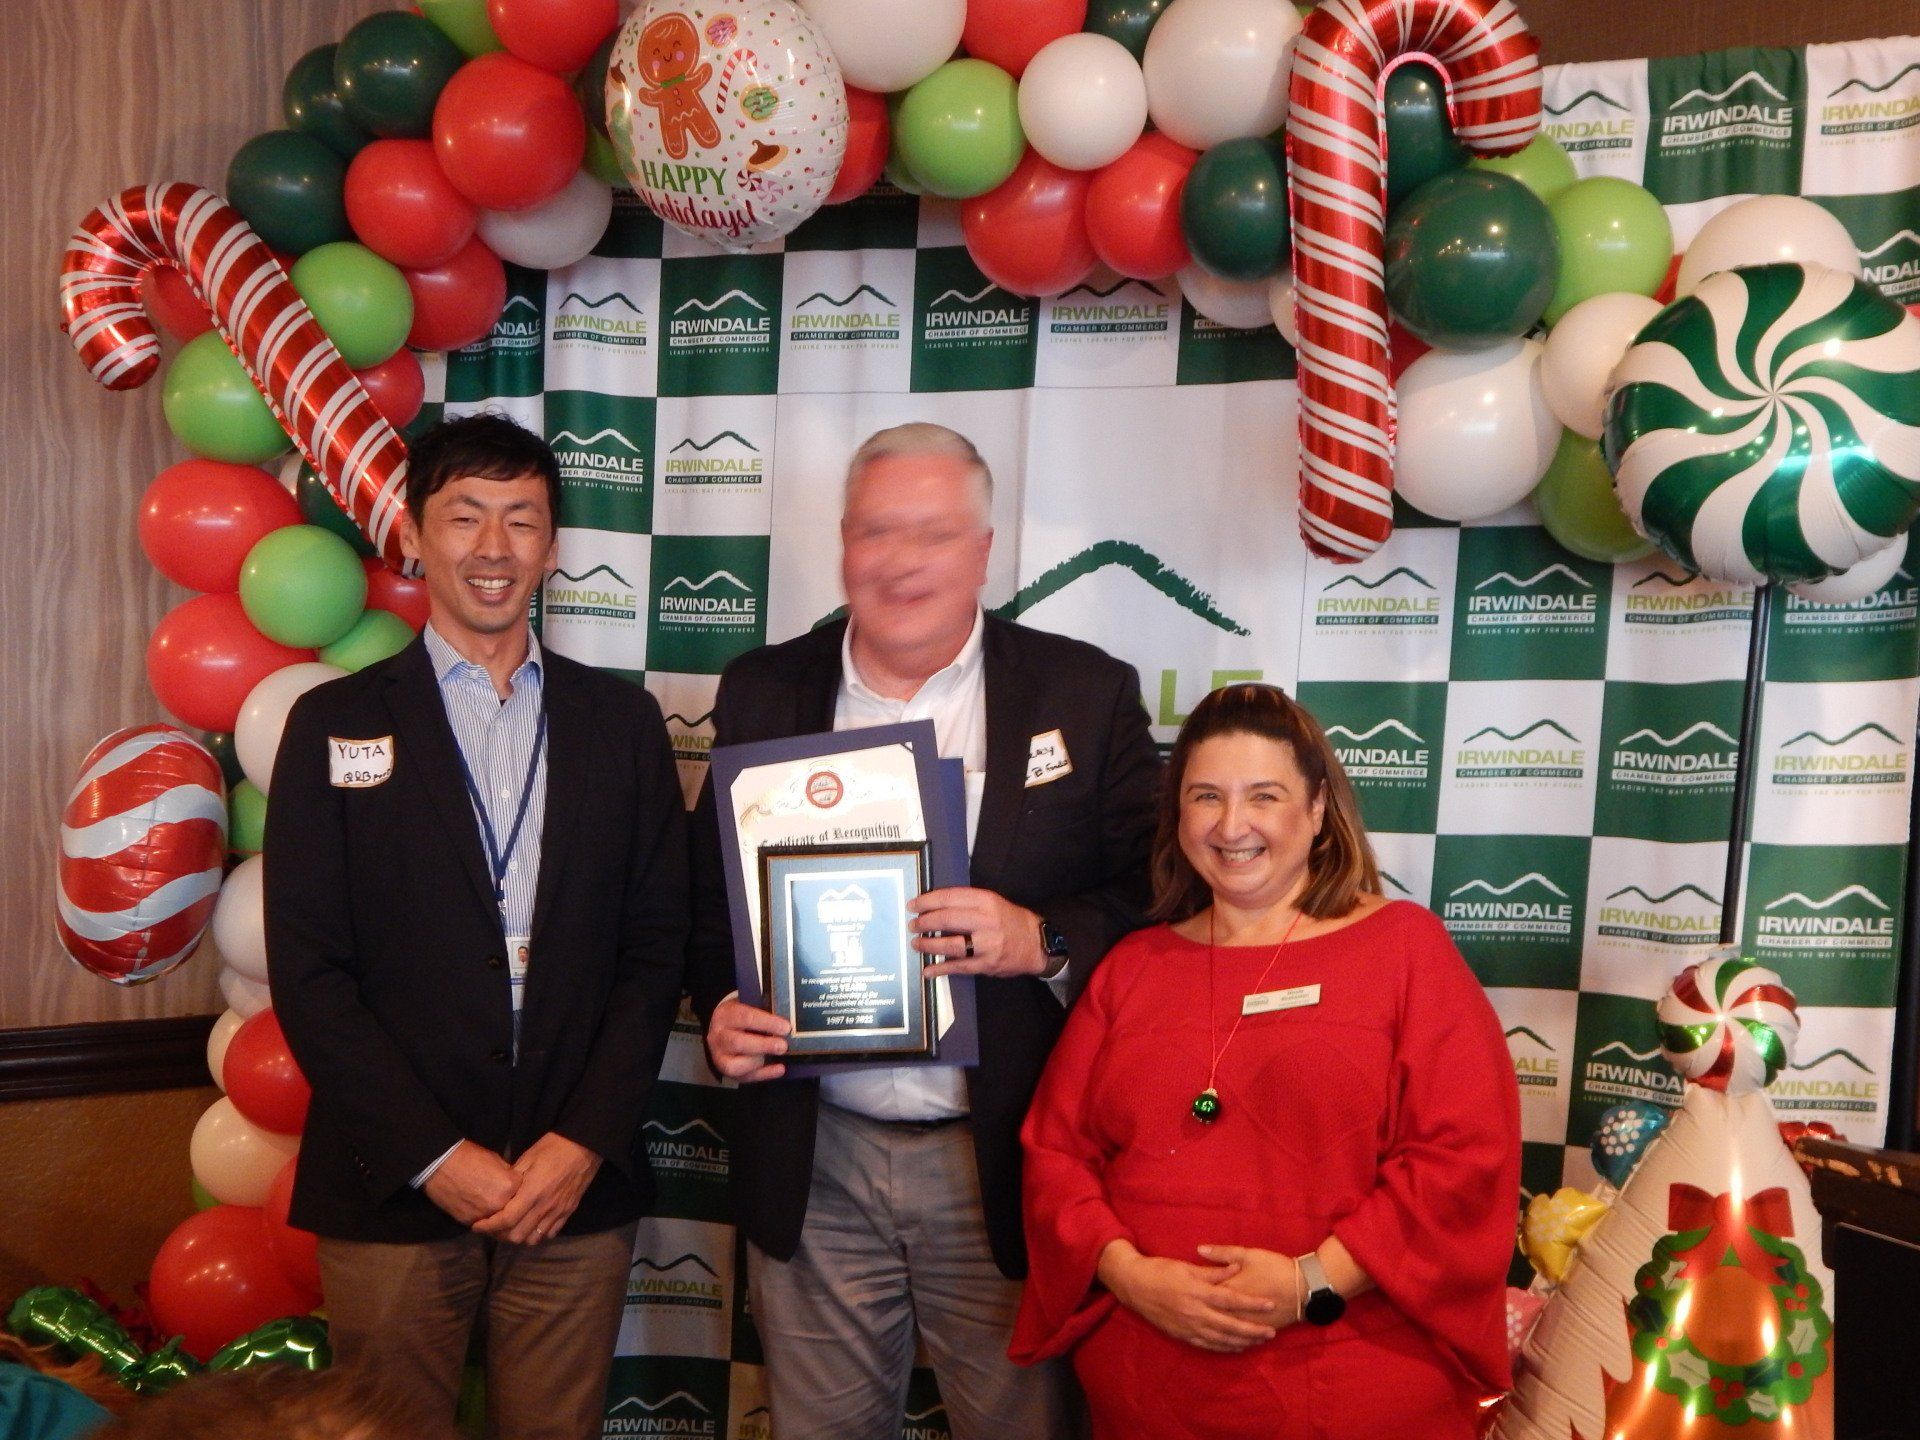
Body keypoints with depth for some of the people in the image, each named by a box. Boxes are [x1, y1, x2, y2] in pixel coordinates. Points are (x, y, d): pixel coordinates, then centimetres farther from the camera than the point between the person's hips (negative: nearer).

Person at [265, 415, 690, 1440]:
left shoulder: (621, 721, 6)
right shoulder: (334, 726, 1)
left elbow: (656, 946, 4)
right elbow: (308, 972, -4)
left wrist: (587, 1139, -6)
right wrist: (434, 1156, -10)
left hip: (579, 1189, 1)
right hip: (394, 1192, -1)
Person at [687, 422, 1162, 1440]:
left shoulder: (1085, 694, -2)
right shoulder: (764, 693, 5)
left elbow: (1156, 894, -3)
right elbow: (709, 890, 11)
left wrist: (1043, 942, -20)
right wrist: (721, 1006, -7)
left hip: (1003, 1165, -2)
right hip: (811, 1164, 2)